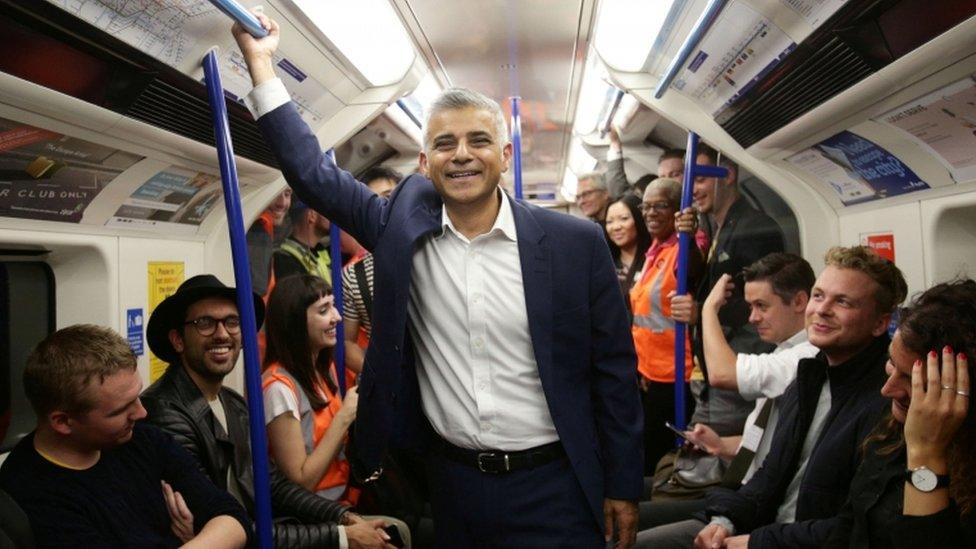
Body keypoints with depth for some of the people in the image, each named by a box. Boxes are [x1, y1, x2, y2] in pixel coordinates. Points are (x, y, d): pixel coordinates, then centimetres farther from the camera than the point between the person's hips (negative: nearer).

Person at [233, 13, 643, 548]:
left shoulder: (576, 243, -8)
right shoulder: (402, 227, -2)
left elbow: (613, 370, -3)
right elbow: (312, 172, -1)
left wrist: (622, 485, -1)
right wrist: (260, 61, -4)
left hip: (551, 486, -2)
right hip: (452, 481, 2)